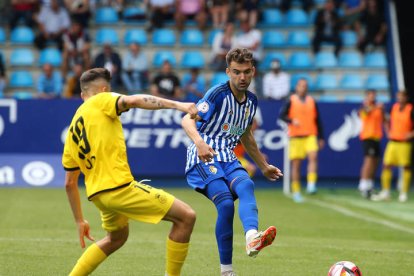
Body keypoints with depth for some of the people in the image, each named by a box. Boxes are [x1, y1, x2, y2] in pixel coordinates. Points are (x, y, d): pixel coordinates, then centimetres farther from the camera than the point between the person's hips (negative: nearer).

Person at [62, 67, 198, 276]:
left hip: (97, 193, 9)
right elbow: (133, 101, -21)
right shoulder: (101, 101, 1)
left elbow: (69, 183, 22)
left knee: (117, 237, 35)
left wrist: (79, 221, 30)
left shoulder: (72, 132, 20)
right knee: (186, 217, -4)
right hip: (119, 186, -8)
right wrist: (178, 105, -26)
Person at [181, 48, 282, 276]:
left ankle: (252, 238, -55)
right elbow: (187, 120, -21)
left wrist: (264, 166, 36)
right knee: (226, 204, -25)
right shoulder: (218, 94, -9)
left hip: (228, 159, 6)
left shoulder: (252, 101, 13)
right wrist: (199, 141, -41)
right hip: (204, 158, -6)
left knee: (246, 186, -28)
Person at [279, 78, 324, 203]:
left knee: (313, 156, -22)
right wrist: (292, 120, -20)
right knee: (296, 164, 1)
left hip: (310, 136, 1)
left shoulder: (312, 101, 12)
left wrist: (320, 137, 13)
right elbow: (282, 115, -1)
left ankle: (311, 185, -26)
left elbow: (317, 120, 15)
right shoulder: (291, 101, 4)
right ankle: (296, 192, 10)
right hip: (295, 136, -1)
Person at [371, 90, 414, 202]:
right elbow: (388, 121, 24)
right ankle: (386, 192, 7)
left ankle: (404, 193, 6)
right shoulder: (394, 107, 9)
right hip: (392, 142, 5)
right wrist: (388, 132, 12)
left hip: (405, 143, -5)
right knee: (386, 165, 1)